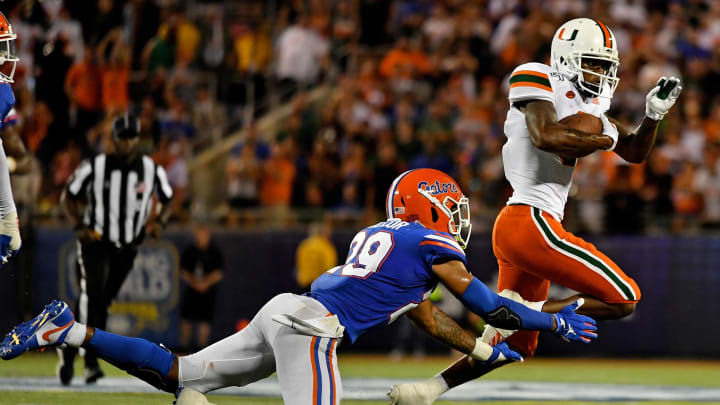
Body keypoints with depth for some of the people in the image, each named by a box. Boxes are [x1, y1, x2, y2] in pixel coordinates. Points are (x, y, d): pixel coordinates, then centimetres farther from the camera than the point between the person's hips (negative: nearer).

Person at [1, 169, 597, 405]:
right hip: (312, 324, -9)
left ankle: (71, 331, 6)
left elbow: (428, 317, 39)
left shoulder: (380, 237, 30)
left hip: (285, 313, 9)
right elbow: (488, 306, 6)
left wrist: (487, 352, 46)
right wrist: (557, 322, 19)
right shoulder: (430, 243, 4)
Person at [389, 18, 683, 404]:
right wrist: (603, 140, -11)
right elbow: (545, 136, -24)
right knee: (623, 299, -9)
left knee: (514, 346, 17)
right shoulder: (539, 82, -6)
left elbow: (635, 152, 23)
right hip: (530, 223, -10)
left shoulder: (589, 106, 19)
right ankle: (526, 311, -11)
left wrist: (654, 112, 6)